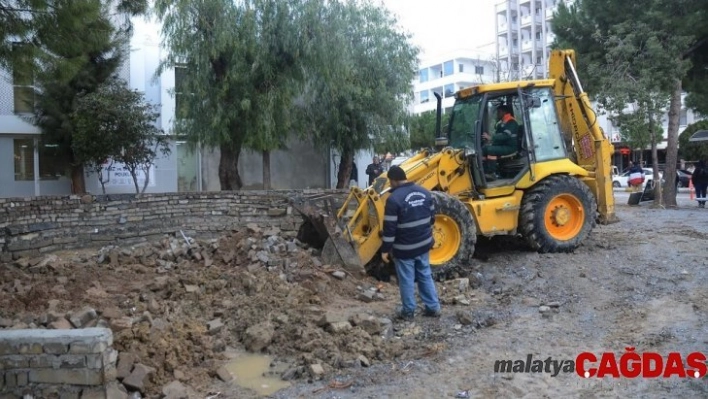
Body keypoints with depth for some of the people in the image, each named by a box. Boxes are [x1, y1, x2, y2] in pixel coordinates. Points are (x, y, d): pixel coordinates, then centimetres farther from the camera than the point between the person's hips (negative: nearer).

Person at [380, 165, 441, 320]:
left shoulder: (394, 198, -19)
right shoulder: (424, 192, 3)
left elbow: (389, 227, -18)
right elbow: (431, 218, 12)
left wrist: (385, 249, -9)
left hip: (404, 248, -6)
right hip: (423, 244, 6)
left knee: (406, 280, 7)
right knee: (425, 275, 18)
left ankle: (408, 311, 19)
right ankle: (433, 307, 24)